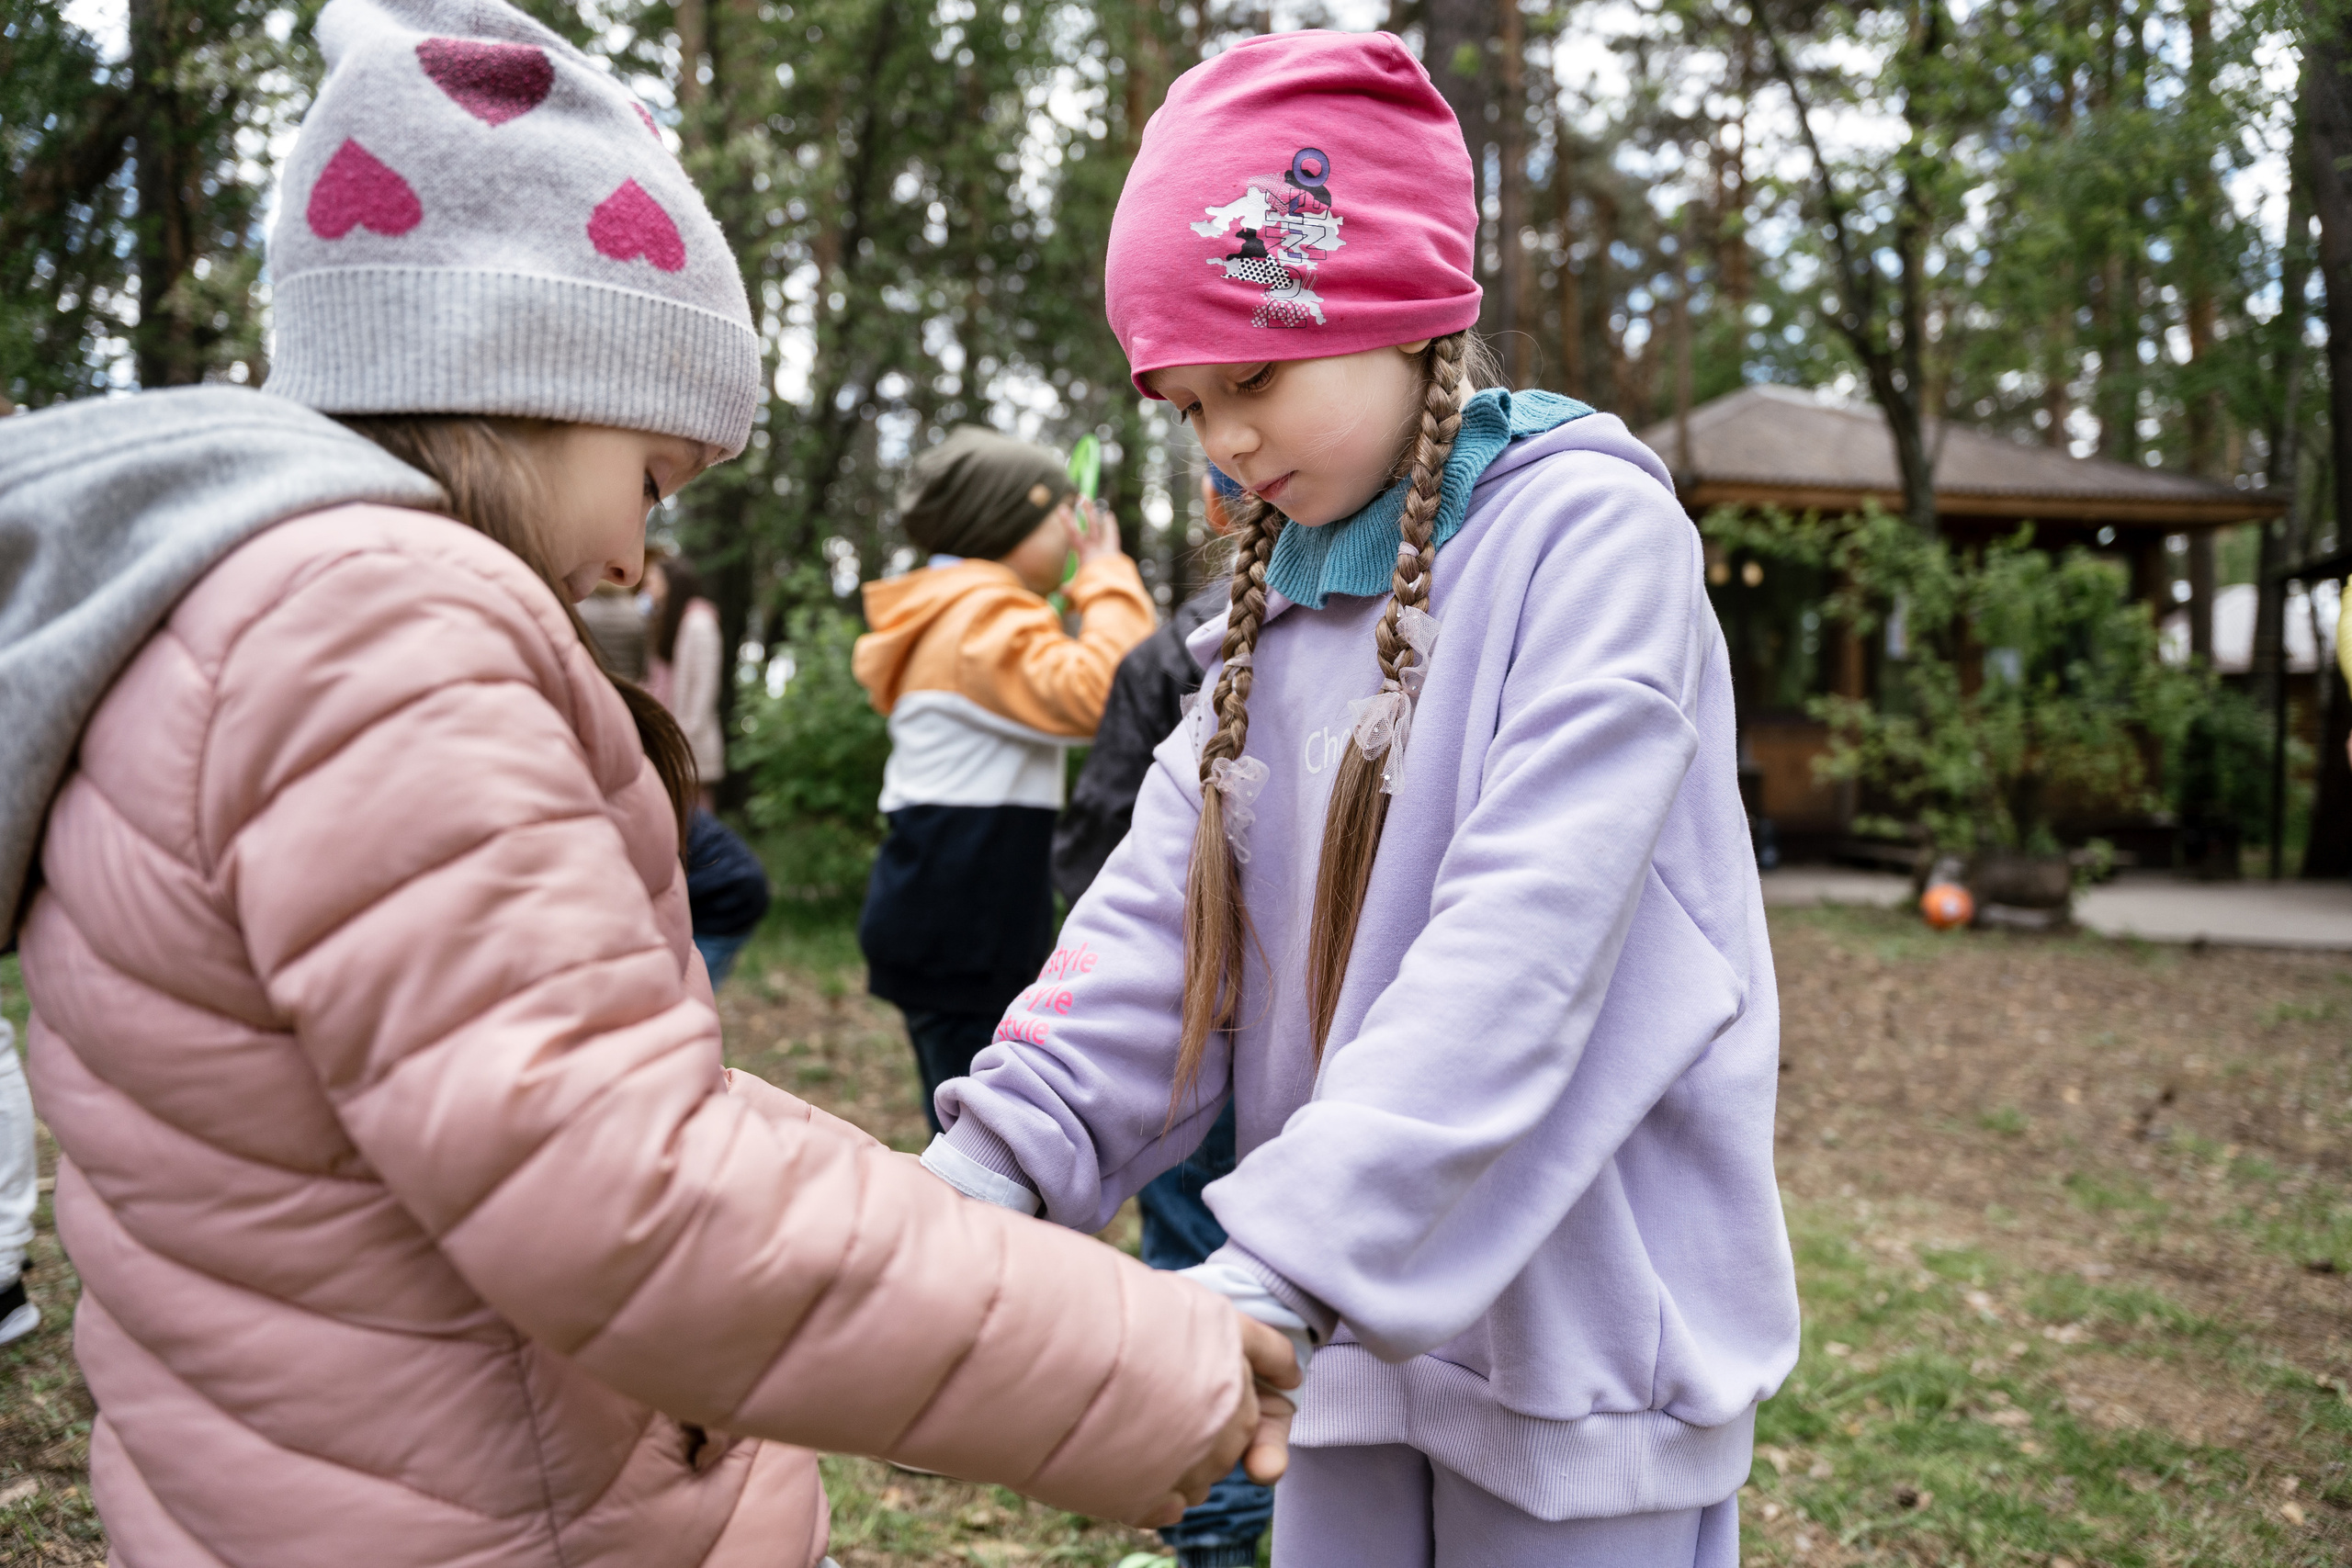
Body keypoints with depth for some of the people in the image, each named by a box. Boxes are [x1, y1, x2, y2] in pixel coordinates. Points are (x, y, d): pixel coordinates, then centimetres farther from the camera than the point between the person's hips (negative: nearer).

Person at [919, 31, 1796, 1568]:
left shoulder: (1592, 532, -13)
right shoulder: (1281, 595, 7)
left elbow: (1517, 947, -24)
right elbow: (1161, 916, -2)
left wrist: (1284, 1264, -31)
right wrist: (996, 1158, -17)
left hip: (1577, 1313, -6)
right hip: (1354, 1320, 6)